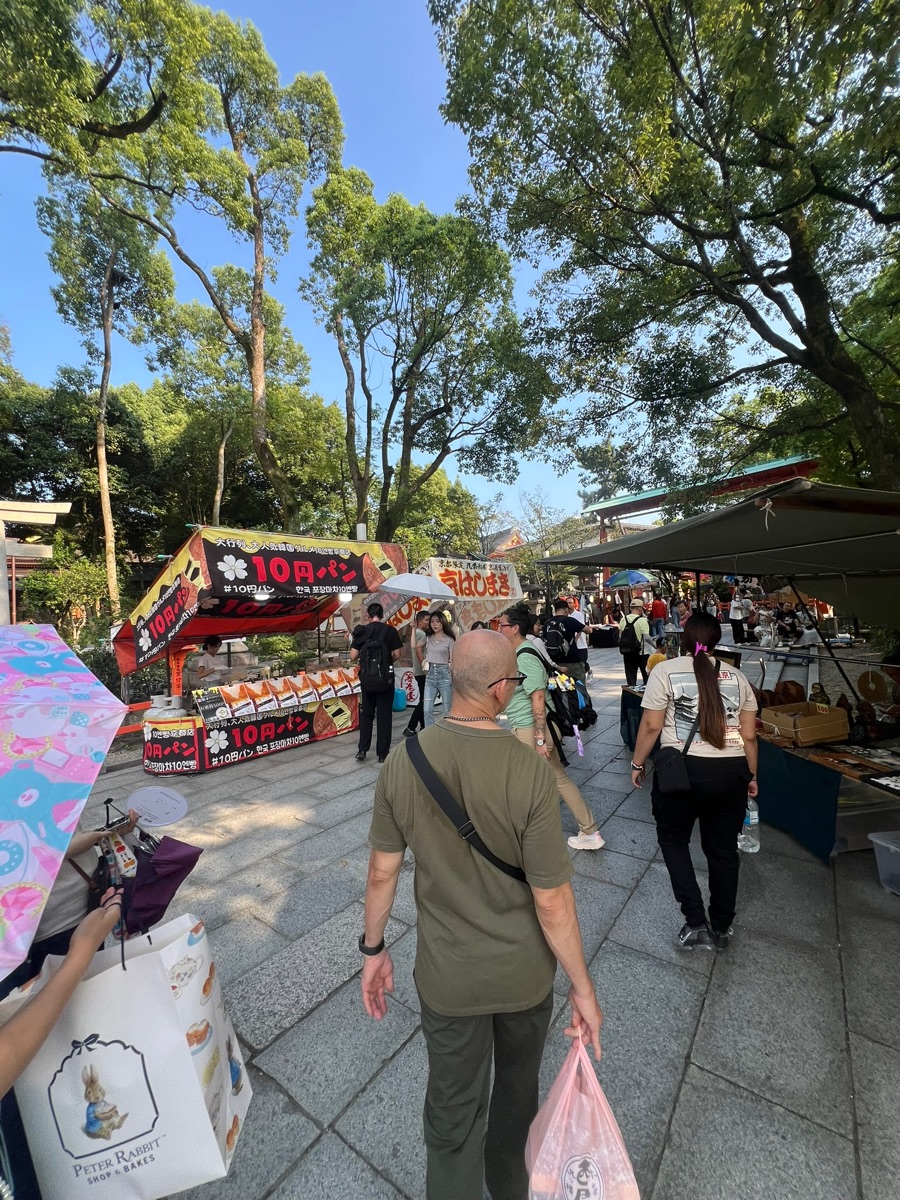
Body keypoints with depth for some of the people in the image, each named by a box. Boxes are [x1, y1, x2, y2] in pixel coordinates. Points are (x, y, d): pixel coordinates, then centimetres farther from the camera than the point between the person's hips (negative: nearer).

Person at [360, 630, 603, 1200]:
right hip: (524, 975, 0)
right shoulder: (530, 771, -29)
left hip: (447, 977, 1)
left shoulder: (403, 762, -20)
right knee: (517, 1088, 32)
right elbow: (551, 900, -21)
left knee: (453, 1110, 27)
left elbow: (383, 871, -10)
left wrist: (373, 949, 7)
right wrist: (583, 988, -5)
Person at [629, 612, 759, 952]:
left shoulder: (666, 671, -7)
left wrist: (637, 764, 4)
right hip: (731, 772, 4)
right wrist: (751, 776, 21)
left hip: (682, 769, -4)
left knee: (673, 838, 20)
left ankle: (696, 924, 16)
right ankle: (721, 929, 37)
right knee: (724, 849, 21)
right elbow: (749, 735, 8)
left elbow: (651, 726, -8)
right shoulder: (736, 677, 6)